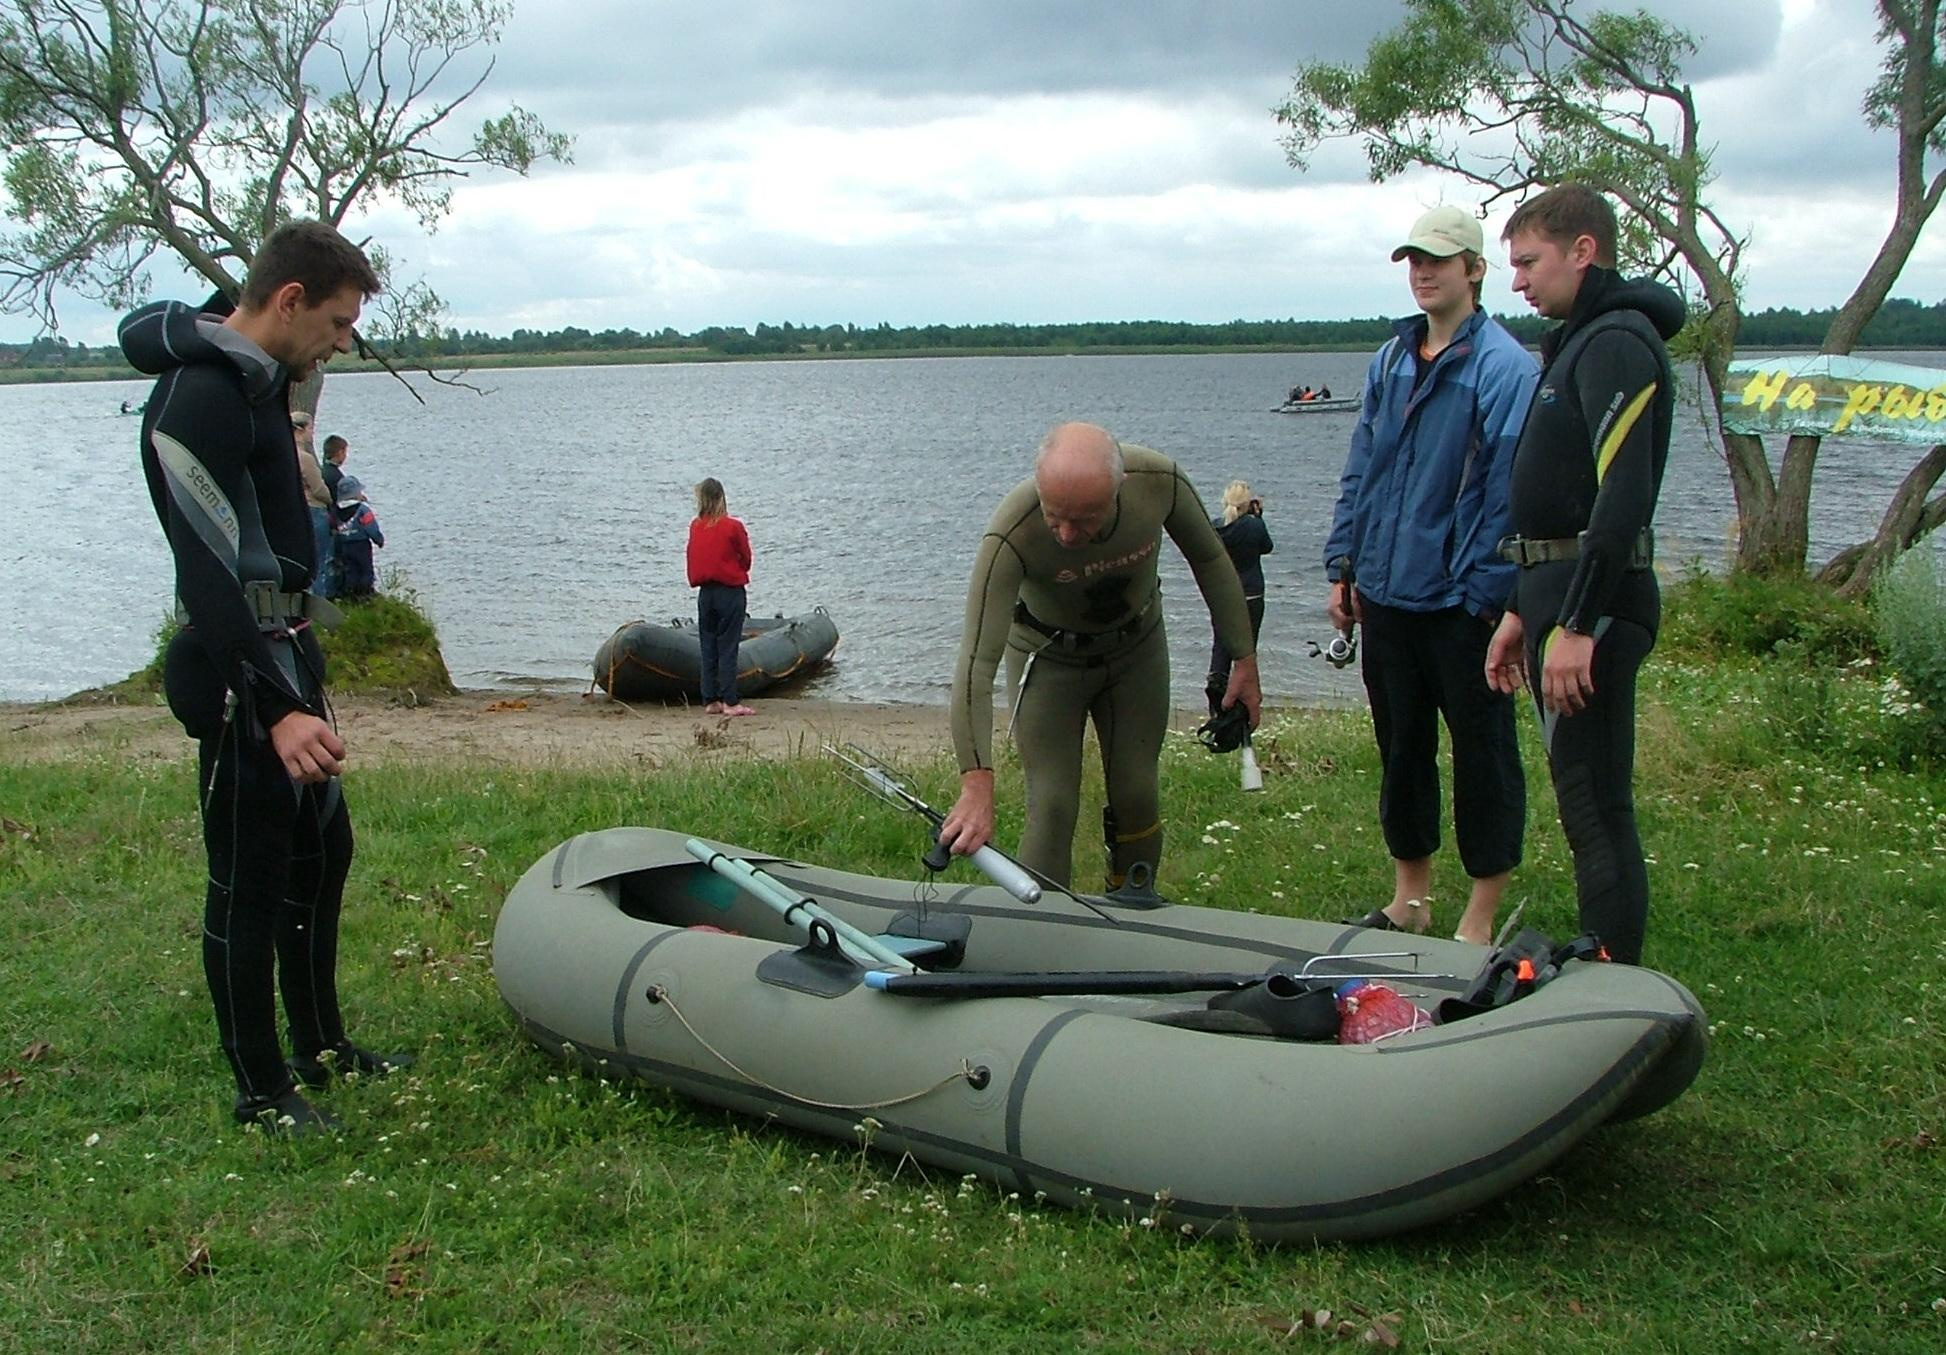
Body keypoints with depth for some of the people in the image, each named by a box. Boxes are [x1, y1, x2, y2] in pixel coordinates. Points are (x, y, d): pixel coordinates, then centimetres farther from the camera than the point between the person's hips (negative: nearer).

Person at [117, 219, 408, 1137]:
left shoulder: (251, 374, 11)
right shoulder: (200, 399, -20)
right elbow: (210, 575, -29)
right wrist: (276, 708, -36)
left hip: (286, 653, 11)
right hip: (239, 674, -11)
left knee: (321, 852, 18)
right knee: (249, 880, -1)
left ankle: (322, 1045, 33)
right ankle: (261, 1091, 11)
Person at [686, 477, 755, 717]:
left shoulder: (695, 527, 0)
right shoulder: (733, 527, -11)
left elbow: (693, 560, 9)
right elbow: (746, 559, 0)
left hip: (705, 593, 4)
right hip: (731, 592, -4)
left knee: (708, 648, 10)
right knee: (728, 648, -3)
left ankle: (710, 701, 11)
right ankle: (730, 702, -4)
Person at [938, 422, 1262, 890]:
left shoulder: (1159, 481, -30)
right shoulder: (1011, 536, -38)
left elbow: (1209, 560, -8)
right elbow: (977, 662, -41)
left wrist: (1244, 659, -4)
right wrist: (976, 786, -49)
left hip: (1138, 646, 3)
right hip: (1049, 655, -2)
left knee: (1138, 798, 6)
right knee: (1053, 806, -10)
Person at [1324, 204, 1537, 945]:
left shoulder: (1504, 367, -11)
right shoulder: (1391, 361, 11)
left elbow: (1507, 490, -15)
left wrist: (1485, 592, -16)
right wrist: (1343, 565, 11)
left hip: (1460, 601, -7)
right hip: (1387, 593, 7)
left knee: (1482, 752, 5)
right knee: (1399, 746, 15)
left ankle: (1479, 919, 15)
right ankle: (1409, 897, 29)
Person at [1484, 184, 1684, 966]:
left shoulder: (1617, 343, -13)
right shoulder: (1579, 340, 19)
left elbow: (1623, 497, -23)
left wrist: (1577, 625, -25)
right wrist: (1522, 612, 21)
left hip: (1592, 602, -10)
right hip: (1559, 592, 10)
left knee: (1595, 807, -7)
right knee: (1589, 806, 14)